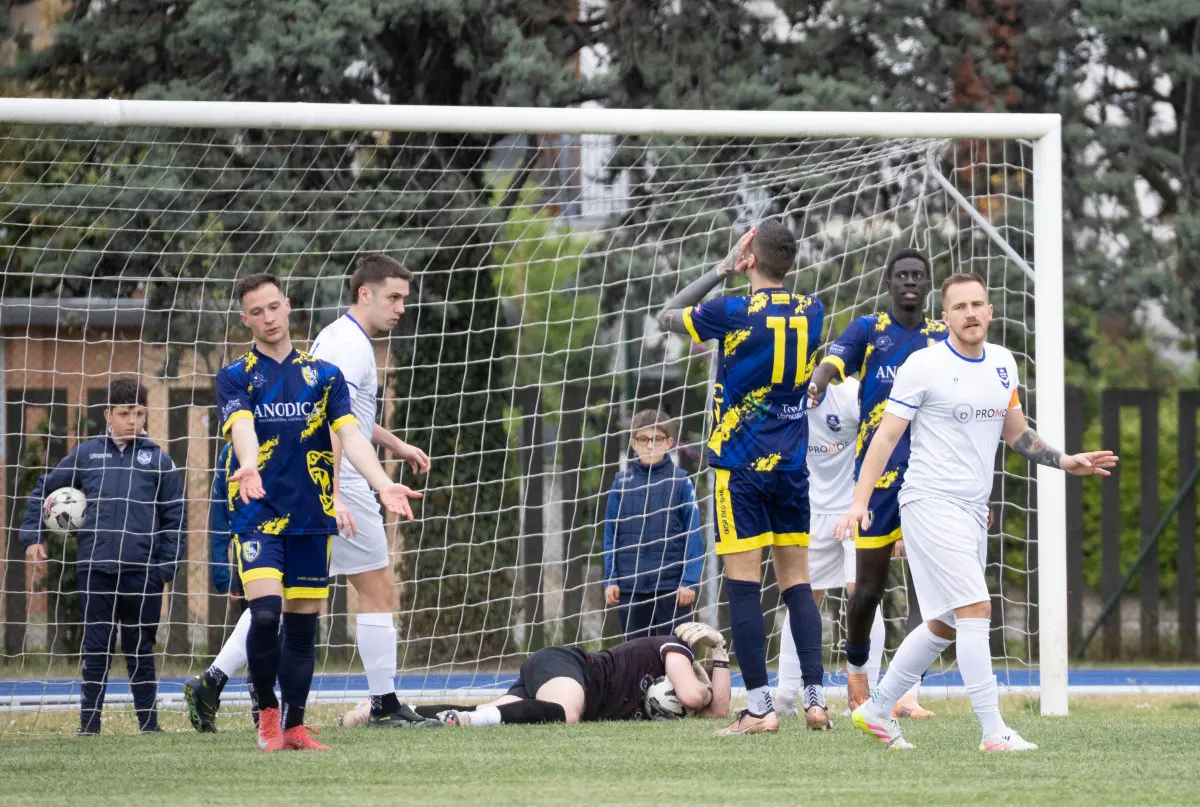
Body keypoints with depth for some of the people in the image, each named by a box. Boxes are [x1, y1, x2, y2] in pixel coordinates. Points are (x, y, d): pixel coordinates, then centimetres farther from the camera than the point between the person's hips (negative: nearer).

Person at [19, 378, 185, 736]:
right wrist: (32, 537, 10)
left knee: (140, 652, 6)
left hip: (143, 572, -1)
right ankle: (89, 725, 7)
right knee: (96, 651, 3)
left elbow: (174, 517, 4)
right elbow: (43, 491, 17)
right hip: (95, 571, 1)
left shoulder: (157, 459, 4)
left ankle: (149, 723, 13)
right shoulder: (86, 454, 7)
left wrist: (166, 570, -1)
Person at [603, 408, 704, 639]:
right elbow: (611, 535, 8)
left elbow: (693, 534, -3)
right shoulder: (622, 483, 5)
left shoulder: (681, 482, -2)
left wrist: (689, 580, -9)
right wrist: (610, 580, 2)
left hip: (672, 585, -3)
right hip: (629, 587, 3)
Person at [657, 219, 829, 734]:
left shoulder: (733, 312, -11)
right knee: (797, 584, 8)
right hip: (792, 467, 5)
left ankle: (759, 707, -7)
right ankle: (815, 696, 3)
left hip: (741, 466, -5)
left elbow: (666, 317, 7)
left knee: (743, 586, -3)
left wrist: (722, 271, 7)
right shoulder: (811, 312, 4)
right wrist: (738, 276, 19)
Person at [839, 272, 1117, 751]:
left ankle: (877, 709, 26)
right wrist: (860, 501, -15)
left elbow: (1015, 432, 23)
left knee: (945, 626, 12)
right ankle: (993, 733, -17)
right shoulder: (924, 366, -9)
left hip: (973, 509, 8)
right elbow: (887, 435, -8)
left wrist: (1064, 461, 11)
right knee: (975, 609, -17)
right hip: (930, 502, -8)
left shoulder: (1003, 364, 10)